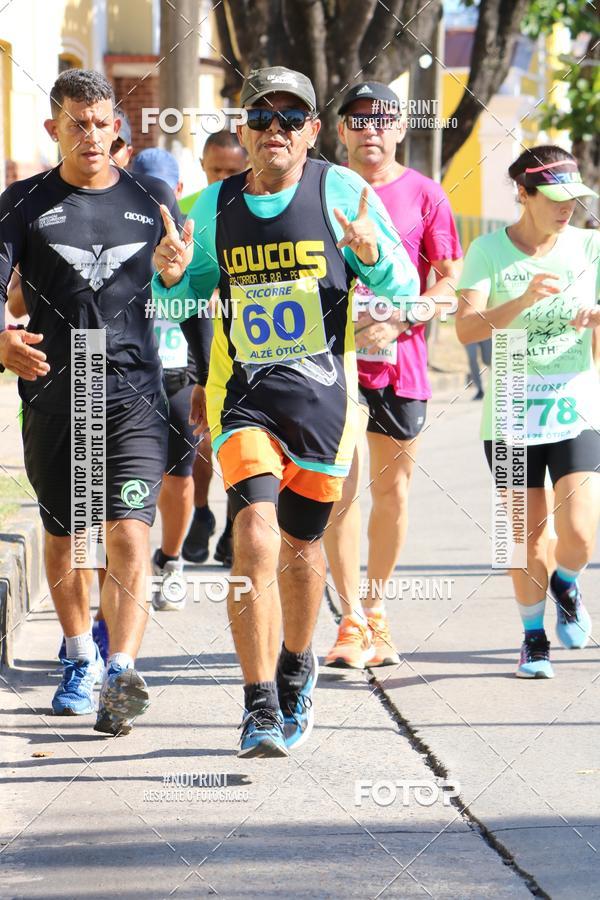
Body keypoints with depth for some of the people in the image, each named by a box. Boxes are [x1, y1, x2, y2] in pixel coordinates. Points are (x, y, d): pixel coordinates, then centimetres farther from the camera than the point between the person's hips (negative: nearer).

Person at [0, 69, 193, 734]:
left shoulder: (151, 199, 8)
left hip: (133, 390, -1)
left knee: (129, 535, -14)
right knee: (63, 537, 12)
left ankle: (121, 676, -21)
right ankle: (80, 660, 31)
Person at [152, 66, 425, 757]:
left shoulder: (340, 192, -5)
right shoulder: (215, 206, 2)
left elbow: (403, 294, -3)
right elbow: (191, 297, 15)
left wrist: (373, 256, -25)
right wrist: (173, 277, -8)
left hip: (323, 390, 0)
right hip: (243, 395, 0)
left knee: (300, 546, 14)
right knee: (255, 537, -19)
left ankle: (296, 665, 43)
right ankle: (260, 708, -16)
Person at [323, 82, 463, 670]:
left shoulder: (422, 195, 3)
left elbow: (450, 279, 3)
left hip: (401, 359, 1)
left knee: (392, 490, 9)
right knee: (342, 483, -12)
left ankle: (375, 614, 24)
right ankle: (352, 622, -9)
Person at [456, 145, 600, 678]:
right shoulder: (490, 250, -3)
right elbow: (467, 327, -14)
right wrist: (525, 300, -28)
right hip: (511, 413, -1)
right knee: (527, 535, 2)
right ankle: (534, 636, 24)